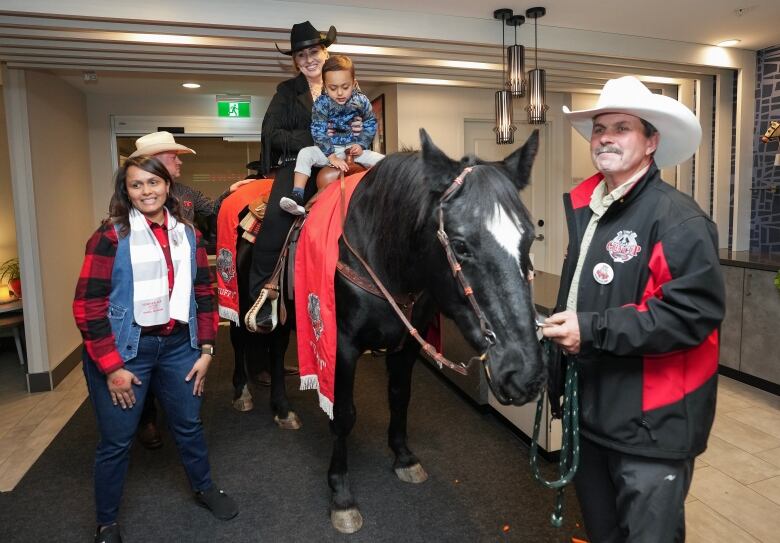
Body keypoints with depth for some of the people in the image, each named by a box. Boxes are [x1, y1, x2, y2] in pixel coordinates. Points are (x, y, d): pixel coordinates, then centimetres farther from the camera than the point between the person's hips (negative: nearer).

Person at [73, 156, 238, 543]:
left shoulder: (188, 235, 4)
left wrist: (206, 349, 3)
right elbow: (87, 306, -12)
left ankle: (204, 488, 43)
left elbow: (204, 293, 8)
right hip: (124, 349, -4)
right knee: (117, 439, 10)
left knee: (189, 424, 19)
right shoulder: (111, 235, -10)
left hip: (178, 345, 4)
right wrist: (112, 367, -14)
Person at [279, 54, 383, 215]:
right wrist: (332, 156, -24)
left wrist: (361, 145, -10)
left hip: (353, 148, 1)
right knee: (305, 154, -27)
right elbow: (318, 132, -15)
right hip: (328, 149, -1)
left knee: (382, 160, -19)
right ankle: (297, 197, -29)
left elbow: (371, 124, 6)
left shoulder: (361, 101, -7)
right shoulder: (321, 103, -13)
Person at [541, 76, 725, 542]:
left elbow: (695, 311, -25)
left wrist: (593, 330, -26)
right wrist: (560, 329, 6)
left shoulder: (676, 217, -16)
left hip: (652, 421, -7)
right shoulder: (583, 209, 7)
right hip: (591, 408, 7)